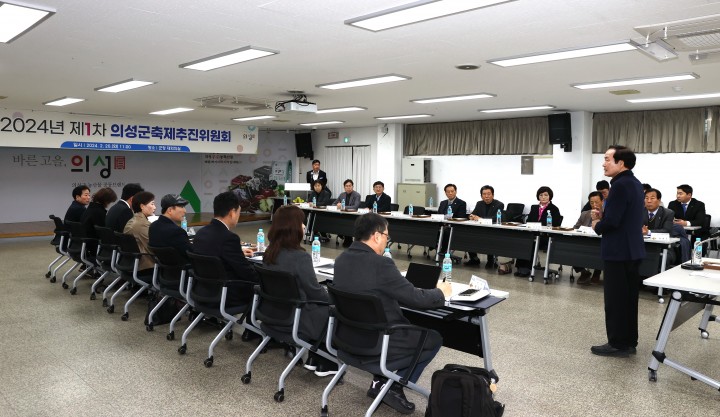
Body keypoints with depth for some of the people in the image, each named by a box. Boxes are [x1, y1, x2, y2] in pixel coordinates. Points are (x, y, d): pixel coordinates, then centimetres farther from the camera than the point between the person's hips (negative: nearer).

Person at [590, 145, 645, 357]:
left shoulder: (620, 185, -20)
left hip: (618, 251, -10)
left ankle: (618, 344, 9)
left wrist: (597, 226, -5)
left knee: (615, 299, 0)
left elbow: (611, 222, -24)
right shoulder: (635, 183, 12)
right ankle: (628, 341, 25)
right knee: (628, 298, 16)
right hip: (632, 249, 10)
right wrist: (603, 215, 6)